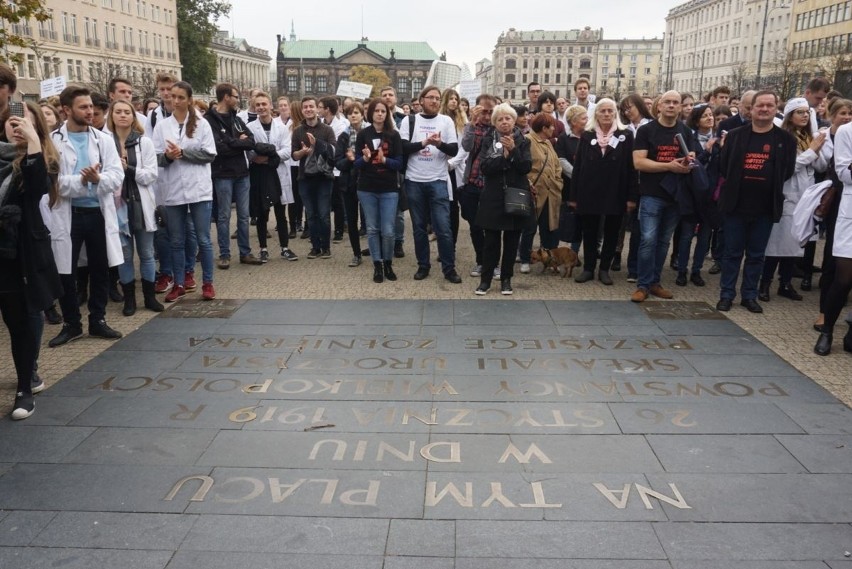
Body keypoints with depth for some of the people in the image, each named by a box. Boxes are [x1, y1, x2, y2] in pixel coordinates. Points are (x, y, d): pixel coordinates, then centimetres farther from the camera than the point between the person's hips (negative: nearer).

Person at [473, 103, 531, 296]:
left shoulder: (523, 141, 4)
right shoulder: (488, 141, 4)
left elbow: (526, 167, -8)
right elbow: (484, 167, -9)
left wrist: (513, 150, -18)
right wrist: (504, 157, -18)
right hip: (493, 198, -1)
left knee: (511, 241, 7)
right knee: (491, 240, 1)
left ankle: (506, 278, 19)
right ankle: (486, 279, 11)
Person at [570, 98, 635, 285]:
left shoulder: (625, 135, 1)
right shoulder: (587, 136, 5)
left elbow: (631, 167, -3)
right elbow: (577, 167, 3)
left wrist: (631, 196, -8)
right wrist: (574, 195, -2)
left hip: (615, 193, -1)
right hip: (589, 193, 1)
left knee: (611, 233, 8)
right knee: (589, 233, 7)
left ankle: (604, 269, 19)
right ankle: (588, 268, 18)